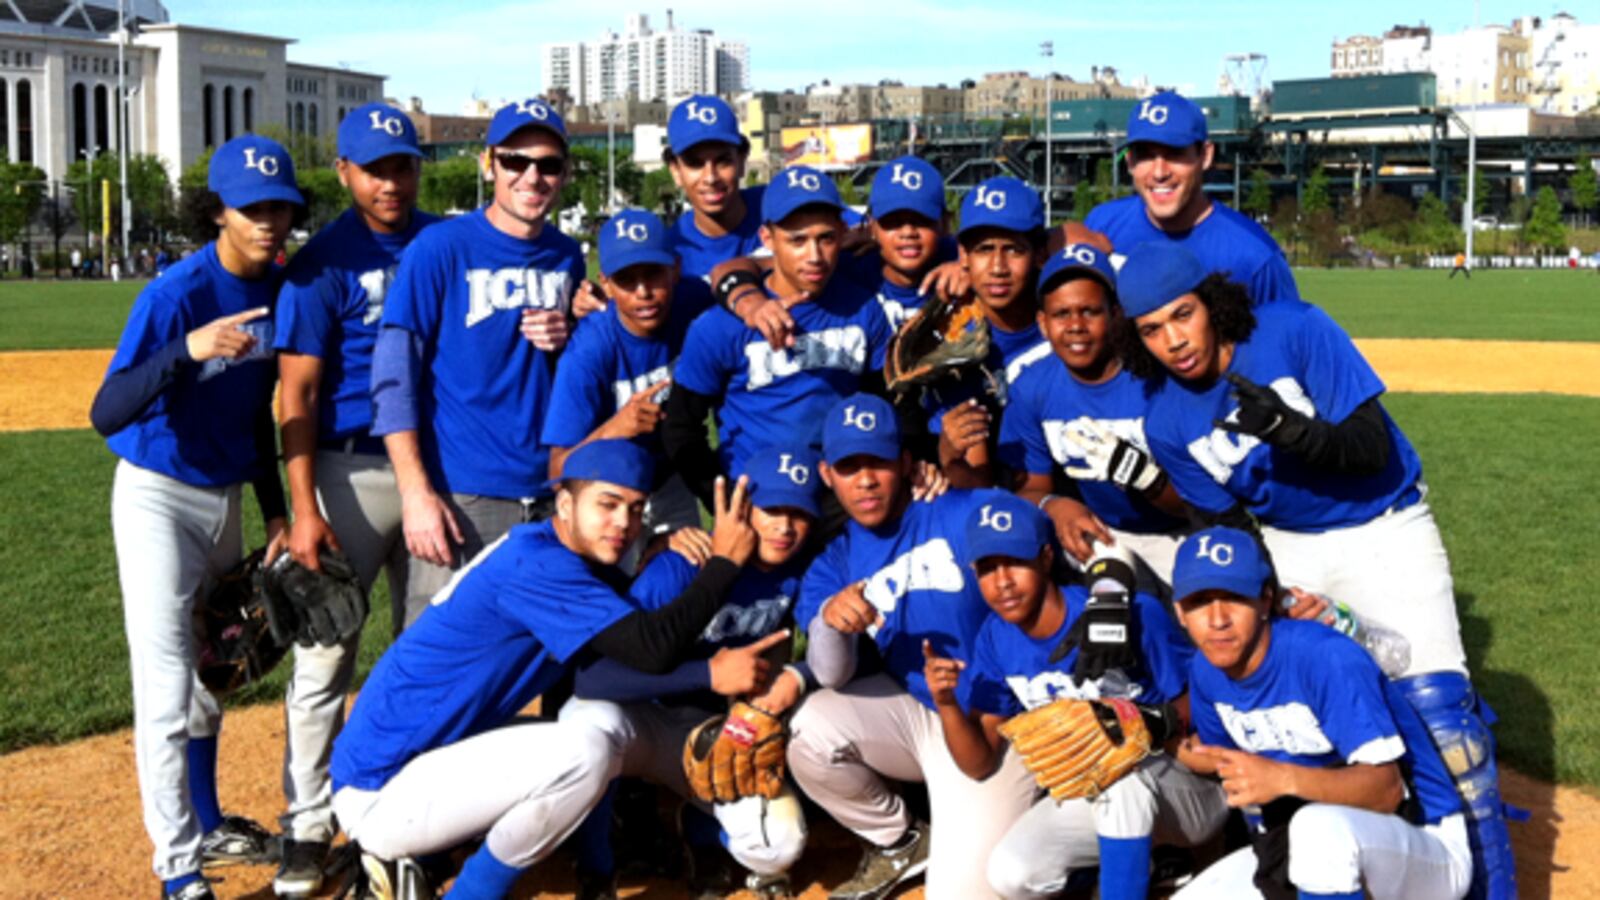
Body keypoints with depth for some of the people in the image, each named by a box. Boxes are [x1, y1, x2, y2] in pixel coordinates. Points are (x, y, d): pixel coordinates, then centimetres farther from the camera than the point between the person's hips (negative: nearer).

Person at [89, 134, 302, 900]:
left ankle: (206, 824, 37)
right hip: (158, 499, -7)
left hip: (225, 497, 7)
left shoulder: (277, 291, -3)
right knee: (167, 685, -7)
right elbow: (105, 414, -33)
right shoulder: (175, 294, -23)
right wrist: (188, 350, -48)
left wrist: (275, 512, 11)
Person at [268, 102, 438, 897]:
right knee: (324, 651, -3)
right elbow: (297, 392, -10)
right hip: (351, 472, -4)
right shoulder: (322, 263, -6)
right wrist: (304, 510, -17)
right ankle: (306, 828, 7)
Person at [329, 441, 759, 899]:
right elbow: (653, 649, -26)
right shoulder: (533, 563, -20)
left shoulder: (586, 564, 9)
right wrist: (724, 561, -16)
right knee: (584, 753, -25)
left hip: (433, 758, 10)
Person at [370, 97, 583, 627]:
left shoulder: (567, 256, 12)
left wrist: (567, 342, 0)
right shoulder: (442, 248, -4)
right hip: (462, 497, -5)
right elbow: (394, 379, -7)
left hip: (553, 496, 5)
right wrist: (416, 493, -15)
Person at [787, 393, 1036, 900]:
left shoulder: (962, 513, -8)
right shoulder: (833, 565, 2)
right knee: (811, 730, -24)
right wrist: (830, 621, -32)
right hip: (911, 713, 4)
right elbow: (833, 677, -10)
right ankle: (899, 844, 5)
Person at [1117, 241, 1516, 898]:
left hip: (1383, 531, -4)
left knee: (1435, 700, -14)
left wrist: (1290, 430, -42)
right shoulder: (1166, 423, -9)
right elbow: (1226, 525, -1)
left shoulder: (1294, 331, -21)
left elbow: (1372, 449, -24)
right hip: (1287, 547, 4)